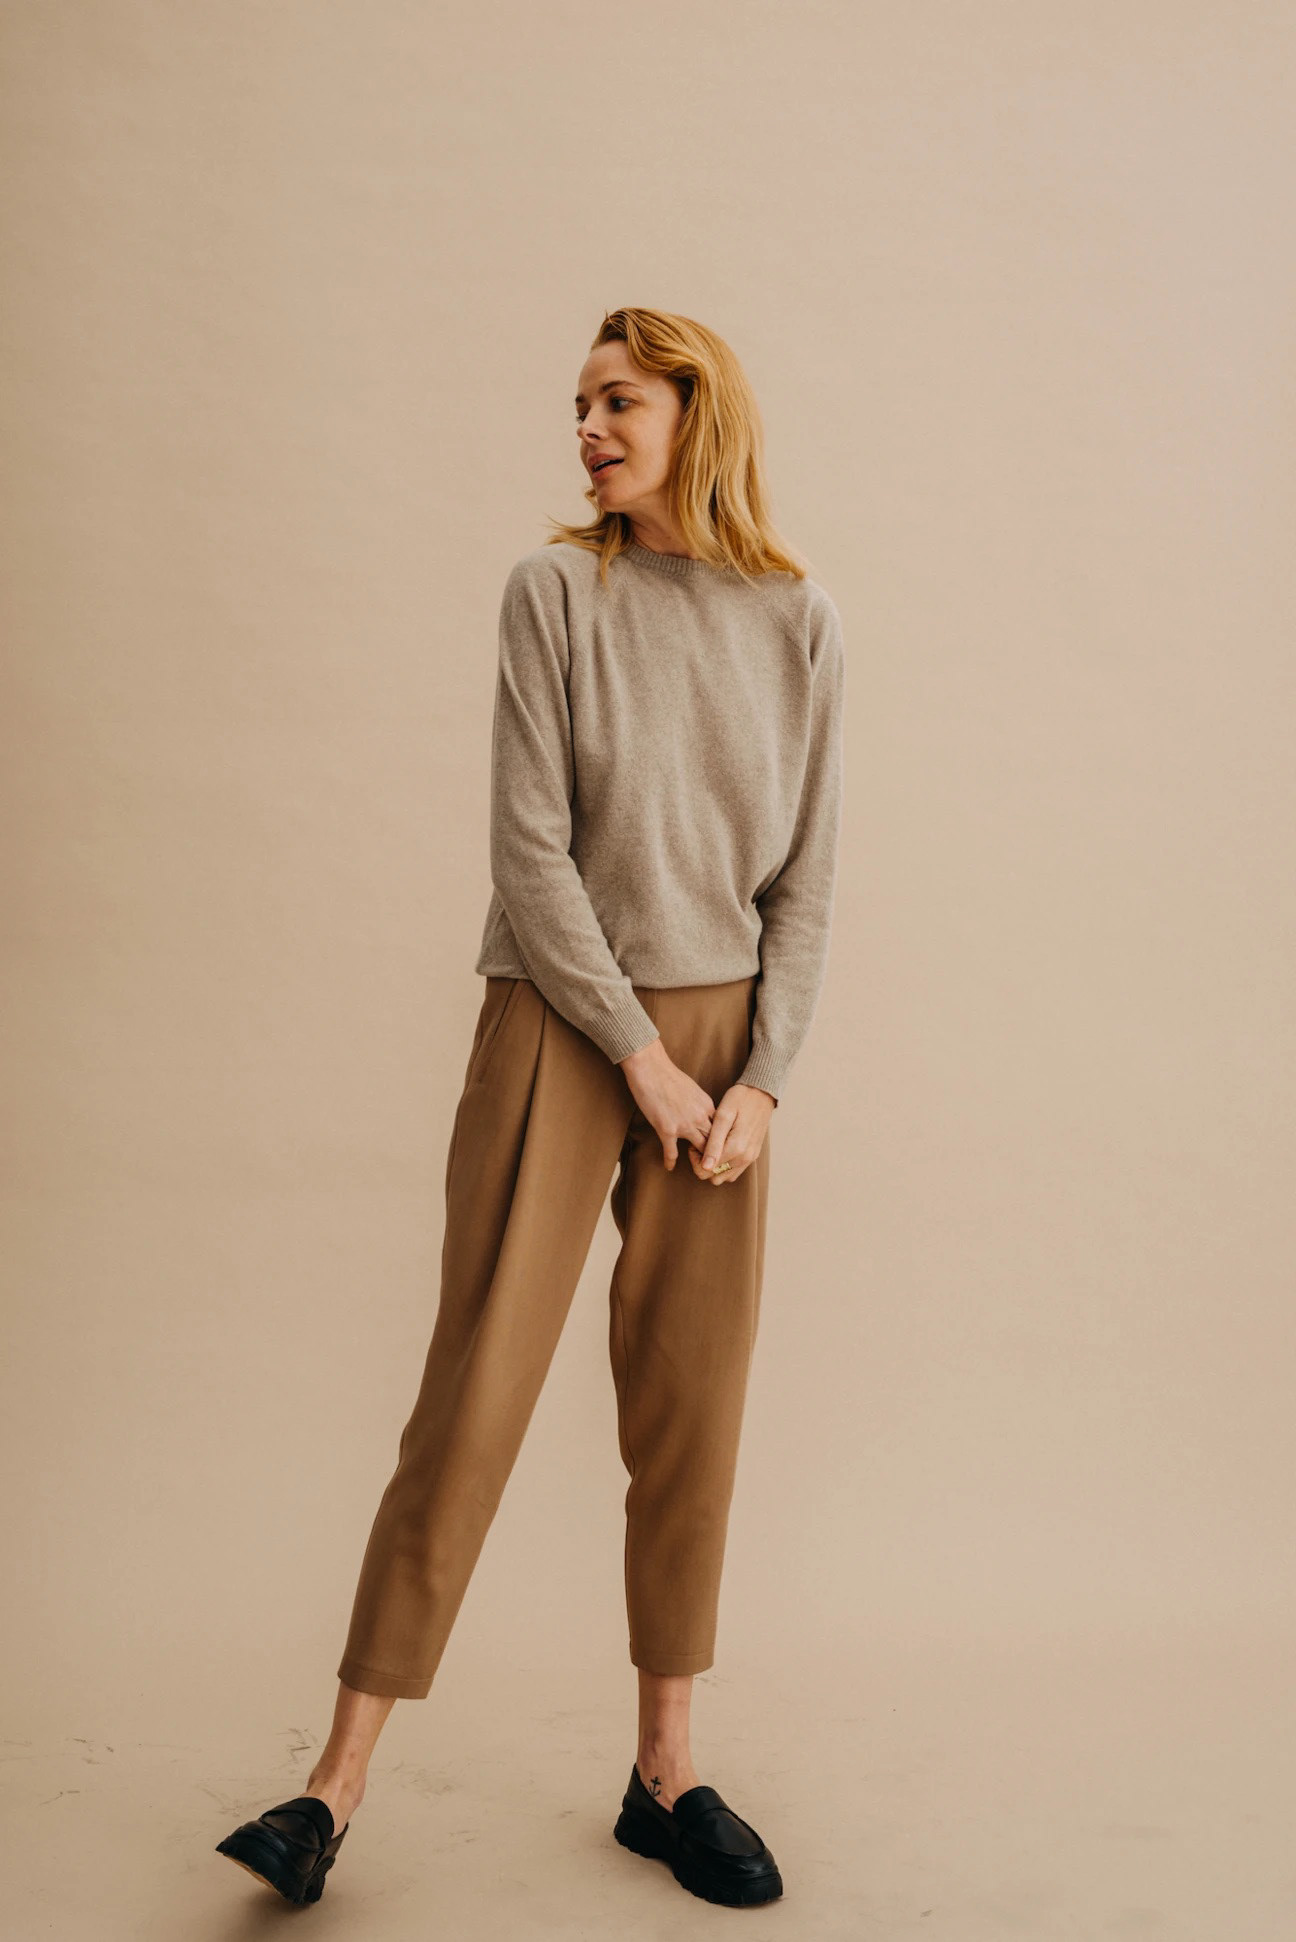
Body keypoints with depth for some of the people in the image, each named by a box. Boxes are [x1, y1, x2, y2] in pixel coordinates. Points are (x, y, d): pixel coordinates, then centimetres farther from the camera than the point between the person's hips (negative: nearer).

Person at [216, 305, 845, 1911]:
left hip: (721, 1041, 3)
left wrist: (763, 1079, -4)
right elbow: (531, 851, -8)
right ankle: (342, 1773, 10)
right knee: (475, 1392, -2)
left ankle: (666, 1768, 22)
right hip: (558, 1025, -2)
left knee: (692, 1411, 6)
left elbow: (805, 875, 5)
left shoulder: (798, 623, 5)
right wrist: (644, 1059, -10)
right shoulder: (555, 590, -2)